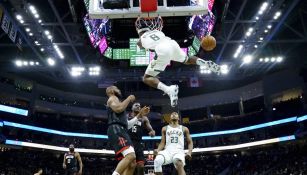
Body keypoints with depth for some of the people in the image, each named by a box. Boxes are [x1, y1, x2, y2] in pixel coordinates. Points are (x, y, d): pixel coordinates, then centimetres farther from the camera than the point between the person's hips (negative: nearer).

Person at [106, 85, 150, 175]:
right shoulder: (112, 98, 8)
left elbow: (127, 124, 31)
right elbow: (118, 109, -18)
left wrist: (140, 115, 27)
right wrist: (129, 99, -2)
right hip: (116, 130, -10)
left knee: (132, 163, 3)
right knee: (130, 156, -28)